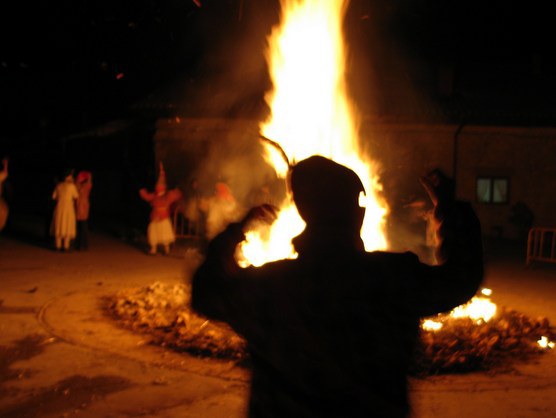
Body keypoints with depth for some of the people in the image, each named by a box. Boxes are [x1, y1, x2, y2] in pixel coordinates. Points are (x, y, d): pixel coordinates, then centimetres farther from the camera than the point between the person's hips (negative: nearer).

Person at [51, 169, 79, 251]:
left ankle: (58, 246, 8)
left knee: (58, 226, 9)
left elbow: (54, 197, 11)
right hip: (68, 208, -4)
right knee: (67, 227, 1)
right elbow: (76, 196, 2)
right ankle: (66, 246, -1)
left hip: (59, 207, 4)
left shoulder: (59, 185, 6)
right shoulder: (71, 185, -8)